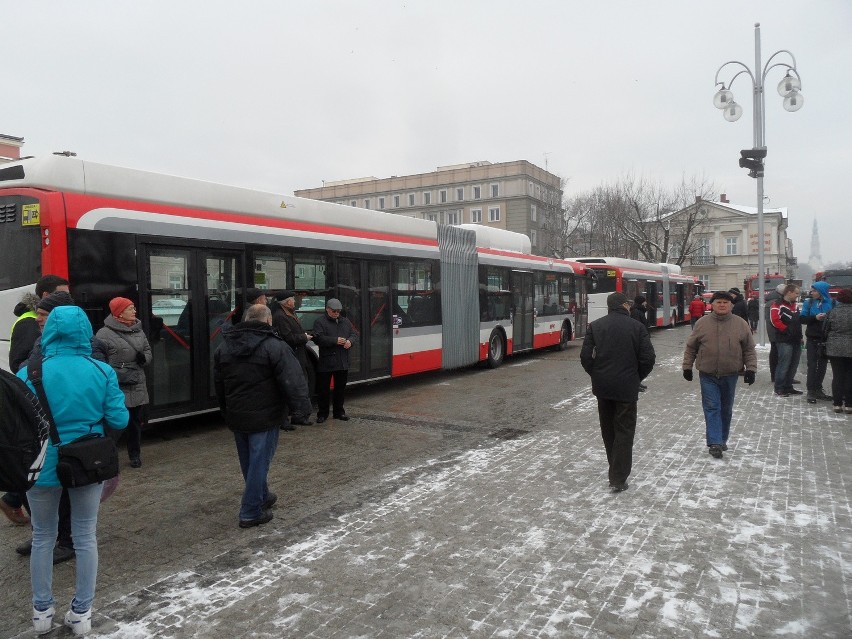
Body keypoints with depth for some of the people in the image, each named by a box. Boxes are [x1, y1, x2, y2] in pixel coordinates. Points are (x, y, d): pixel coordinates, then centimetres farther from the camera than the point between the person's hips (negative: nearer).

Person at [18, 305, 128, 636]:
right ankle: (82, 612, 25)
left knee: (43, 537, 19)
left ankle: (42, 611, 32)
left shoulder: (29, 374, -14)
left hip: (43, 466, 0)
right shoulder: (102, 372, -12)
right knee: (85, 537, 14)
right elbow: (119, 420, -9)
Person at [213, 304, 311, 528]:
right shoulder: (274, 346, -14)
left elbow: (218, 384, 15)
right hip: (264, 417, -7)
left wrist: (226, 411, 23)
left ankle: (262, 496, 38)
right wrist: (302, 405, -11)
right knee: (259, 462, 2)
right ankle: (251, 513, 8)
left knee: (248, 462, 21)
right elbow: (292, 381, -19)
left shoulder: (224, 346, 7)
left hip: (235, 416, 7)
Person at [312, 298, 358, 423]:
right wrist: (335, 340, -22)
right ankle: (322, 413, 13)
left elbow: (354, 334, 13)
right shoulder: (320, 322, -4)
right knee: (323, 389, 2)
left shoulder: (345, 322, 15)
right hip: (326, 362, -5)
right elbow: (318, 338, -17)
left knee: (340, 388, 13)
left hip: (343, 362, 5)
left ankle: (338, 411, 25)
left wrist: (350, 341, -10)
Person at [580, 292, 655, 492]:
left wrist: (597, 376, 11)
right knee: (624, 431, 4)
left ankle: (616, 470, 33)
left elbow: (585, 356, -4)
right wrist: (637, 378, 8)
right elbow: (648, 358, -7)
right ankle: (618, 479, 1)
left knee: (608, 429, 18)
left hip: (602, 386, 3)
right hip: (627, 388, -3)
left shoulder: (595, 326, 0)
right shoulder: (636, 327, -5)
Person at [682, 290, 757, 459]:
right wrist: (687, 366, 4)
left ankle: (722, 440, 28)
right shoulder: (702, 323, -3)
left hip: (730, 375, 1)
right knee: (712, 408, -4)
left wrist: (751, 369, -5)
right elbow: (691, 347, 4)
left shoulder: (741, 324, -2)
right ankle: (714, 443, -5)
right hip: (708, 375, -1)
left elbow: (749, 350, 2)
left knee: (726, 409, 13)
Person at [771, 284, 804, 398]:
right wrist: (787, 330, -17)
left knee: (793, 365, 12)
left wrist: (799, 335, 17)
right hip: (785, 341, -9)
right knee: (784, 364, -9)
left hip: (796, 340, 9)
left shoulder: (794, 305, 20)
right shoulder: (778, 304, -9)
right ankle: (779, 388, -3)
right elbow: (775, 320, -19)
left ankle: (788, 387, 20)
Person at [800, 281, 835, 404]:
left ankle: (818, 389, 22)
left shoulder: (832, 303, -1)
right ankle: (811, 391, 3)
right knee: (812, 365, -1)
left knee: (822, 365, 11)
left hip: (826, 339, 1)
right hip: (813, 339, -1)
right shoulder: (809, 303, 1)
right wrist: (815, 317, -19)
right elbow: (802, 319, -3)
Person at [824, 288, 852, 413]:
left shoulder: (832, 312, -2)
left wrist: (828, 343, 17)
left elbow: (826, 330, 3)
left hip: (834, 348, 1)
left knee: (837, 376, 6)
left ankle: (837, 404, 8)